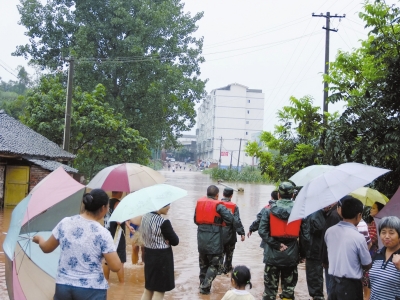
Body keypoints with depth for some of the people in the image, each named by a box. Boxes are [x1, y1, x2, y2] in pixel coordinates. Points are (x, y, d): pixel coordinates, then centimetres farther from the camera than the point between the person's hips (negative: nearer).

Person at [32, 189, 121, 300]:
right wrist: (110, 251, 7)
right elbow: (115, 267, -13)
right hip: (91, 290, -4)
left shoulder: (65, 223, -2)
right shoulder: (102, 233, -13)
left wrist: (39, 239, 33)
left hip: (63, 286, 4)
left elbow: (46, 248, 11)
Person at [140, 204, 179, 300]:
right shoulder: (163, 222, -23)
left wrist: (163, 239, -3)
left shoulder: (145, 217, 0)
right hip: (161, 258, -8)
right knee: (159, 291, 4)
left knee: (148, 289, 19)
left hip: (149, 255, 8)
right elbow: (175, 241, -14)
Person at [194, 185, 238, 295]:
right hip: (214, 239, -5)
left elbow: (195, 220, 13)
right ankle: (205, 287, -2)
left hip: (201, 239, 5)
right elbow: (230, 219, -14)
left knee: (203, 263, 20)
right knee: (213, 264, 4)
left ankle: (202, 285, 25)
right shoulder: (219, 206, -8)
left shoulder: (199, 203, 8)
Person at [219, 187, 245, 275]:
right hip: (229, 235, -1)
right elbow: (237, 221, -15)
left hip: (218, 234, 1)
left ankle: (220, 268, -4)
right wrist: (242, 233, -12)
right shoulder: (234, 206, -10)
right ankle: (227, 268, 27)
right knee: (229, 253, 17)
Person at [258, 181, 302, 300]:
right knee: (289, 288, 12)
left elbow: (262, 231, -14)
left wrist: (277, 245, -13)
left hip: (273, 255, -1)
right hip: (291, 255, 1)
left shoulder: (270, 210, -5)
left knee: (270, 287, 9)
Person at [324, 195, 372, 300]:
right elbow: (367, 266, -6)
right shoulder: (358, 237, -19)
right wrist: (366, 248, 9)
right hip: (351, 285, -5)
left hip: (334, 282, 5)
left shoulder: (329, 231, -3)